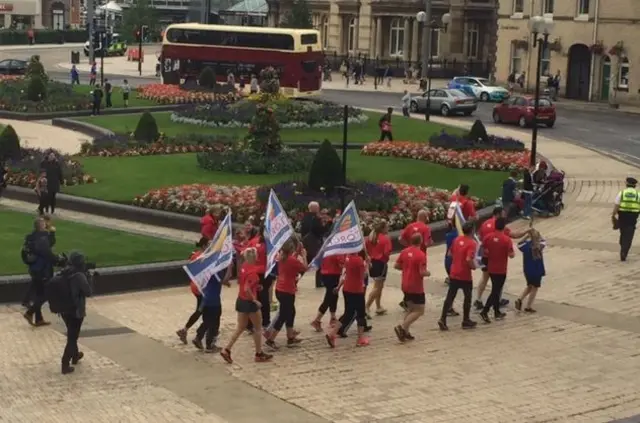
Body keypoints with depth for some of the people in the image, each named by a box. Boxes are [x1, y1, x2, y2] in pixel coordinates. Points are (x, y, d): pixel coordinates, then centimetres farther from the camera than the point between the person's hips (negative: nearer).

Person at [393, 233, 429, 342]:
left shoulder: (404, 251, 2)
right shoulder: (421, 255, -19)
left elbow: (396, 266, 8)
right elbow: (422, 272, -23)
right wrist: (428, 273, -3)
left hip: (406, 286, 8)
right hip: (416, 288, -8)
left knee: (410, 309, 21)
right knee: (419, 311, 1)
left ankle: (405, 332, 15)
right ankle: (401, 327, -13)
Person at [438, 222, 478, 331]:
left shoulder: (457, 239, 4)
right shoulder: (472, 243, -17)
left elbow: (450, 254, 13)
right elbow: (469, 260, -27)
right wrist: (473, 266, -9)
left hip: (453, 274, 5)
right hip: (465, 276, -5)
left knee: (450, 297, 8)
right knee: (467, 298, 13)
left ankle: (442, 319, 1)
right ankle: (466, 321, 21)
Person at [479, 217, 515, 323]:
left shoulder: (488, 237, -3)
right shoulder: (507, 239, -17)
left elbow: (484, 252, 0)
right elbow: (511, 255, -16)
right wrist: (513, 253, 5)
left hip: (491, 268, 6)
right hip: (501, 270, -5)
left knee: (496, 290, 19)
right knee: (496, 292, 0)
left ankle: (497, 312, 27)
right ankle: (484, 311, -11)